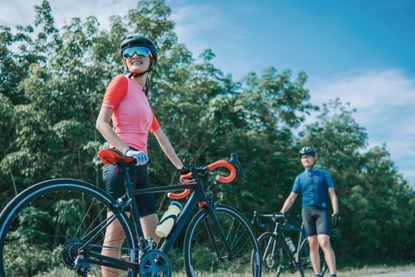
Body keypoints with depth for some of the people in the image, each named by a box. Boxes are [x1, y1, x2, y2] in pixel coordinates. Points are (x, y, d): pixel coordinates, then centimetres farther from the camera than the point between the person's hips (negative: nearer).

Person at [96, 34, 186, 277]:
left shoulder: (143, 99, 26)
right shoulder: (122, 82, 3)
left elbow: (162, 139, 29)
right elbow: (102, 123, -9)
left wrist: (182, 168, 28)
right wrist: (126, 151, -23)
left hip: (139, 167, 9)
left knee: (154, 238, 8)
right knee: (117, 232, -12)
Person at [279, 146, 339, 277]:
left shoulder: (324, 174, 7)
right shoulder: (300, 177, 13)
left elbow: (332, 194, 3)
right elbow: (291, 197, 10)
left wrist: (335, 212, -10)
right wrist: (281, 212, -1)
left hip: (322, 211, -3)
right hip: (307, 211, 3)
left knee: (324, 242, -16)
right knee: (313, 245, 0)